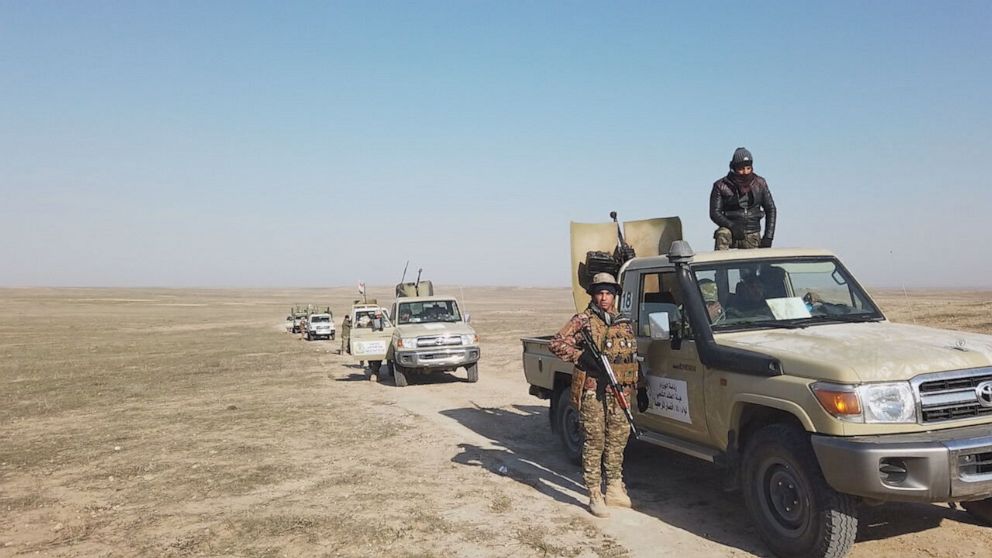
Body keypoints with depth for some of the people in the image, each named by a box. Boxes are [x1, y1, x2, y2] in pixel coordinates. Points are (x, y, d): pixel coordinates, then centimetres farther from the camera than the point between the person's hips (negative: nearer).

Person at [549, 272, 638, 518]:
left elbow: (633, 357, 20)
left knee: (618, 438, 11)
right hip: (592, 389, -5)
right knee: (595, 441, -2)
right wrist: (581, 357, -14)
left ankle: (615, 488, 25)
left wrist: (638, 387, 16)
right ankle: (595, 496, 4)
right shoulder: (583, 321, -2)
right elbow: (557, 343, -9)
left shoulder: (624, 324, 14)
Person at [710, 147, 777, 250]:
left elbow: (771, 210, 10)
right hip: (731, 231, -3)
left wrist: (768, 237, 0)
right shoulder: (722, 186, -3)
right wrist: (731, 225, -24)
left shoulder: (759, 184, 5)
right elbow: (714, 213, -6)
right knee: (722, 234, -35)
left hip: (752, 235, 3)